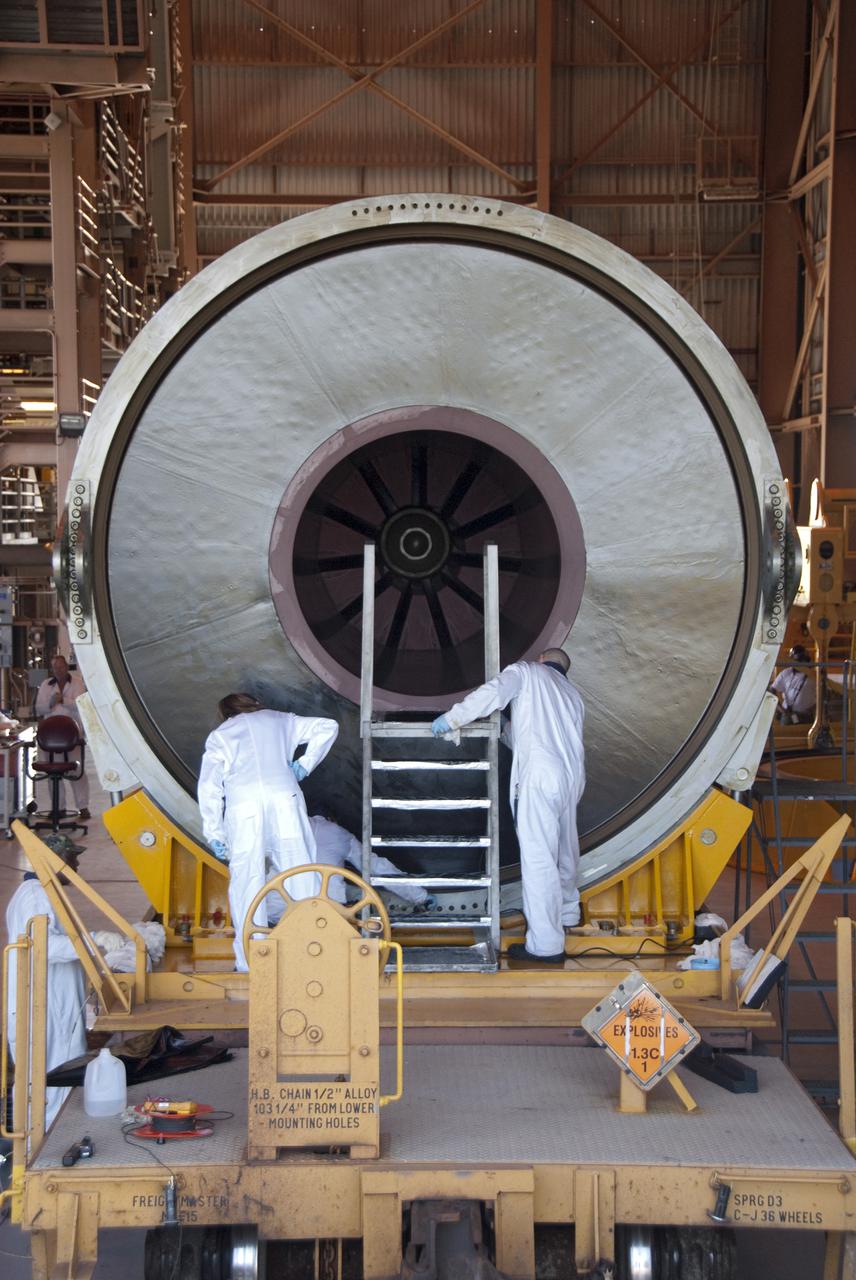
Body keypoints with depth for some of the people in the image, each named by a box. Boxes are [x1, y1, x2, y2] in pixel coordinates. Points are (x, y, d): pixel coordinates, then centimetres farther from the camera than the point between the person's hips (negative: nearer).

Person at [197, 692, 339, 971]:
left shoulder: (219, 735, 23)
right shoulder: (279, 721, 26)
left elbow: (209, 787, 12)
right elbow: (328, 727, 21)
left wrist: (214, 834, 11)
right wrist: (305, 765, 22)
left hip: (242, 807, -1)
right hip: (284, 800, 1)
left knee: (246, 882, 1)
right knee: (300, 873, 2)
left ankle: (250, 962, -2)